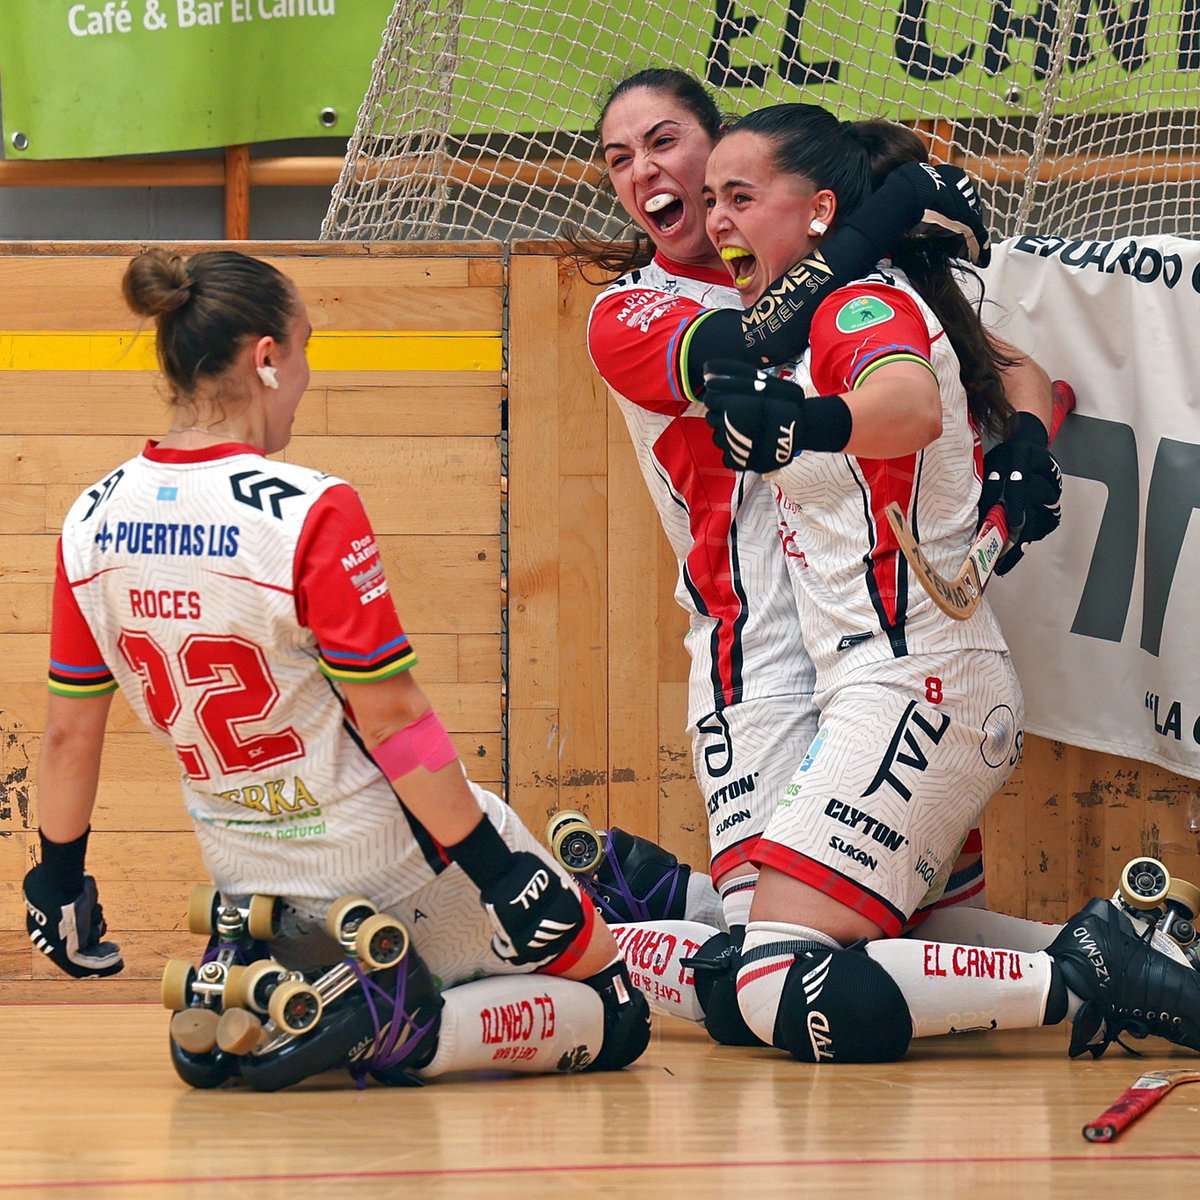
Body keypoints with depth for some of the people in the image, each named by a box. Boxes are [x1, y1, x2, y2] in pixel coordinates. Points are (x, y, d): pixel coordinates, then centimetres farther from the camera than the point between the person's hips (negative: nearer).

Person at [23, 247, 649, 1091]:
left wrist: (60, 878, 17)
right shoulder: (314, 513, -23)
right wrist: (499, 869, -12)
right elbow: (391, 717, -20)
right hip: (387, 860, -6)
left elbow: (70, 730, 3)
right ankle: (404, 1034, -13)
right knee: (615, 1018, 10)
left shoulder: (93, 522, -5)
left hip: (253, 876, 6)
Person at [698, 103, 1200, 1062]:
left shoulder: (866, 306, -8)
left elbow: (913, 407, -33)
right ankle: (1100, 957, 5)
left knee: (781, 995, -21)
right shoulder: (832, 321, 22)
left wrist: (806, 423, -53)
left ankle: (1088, 979, -21)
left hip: (916, 683, -11)